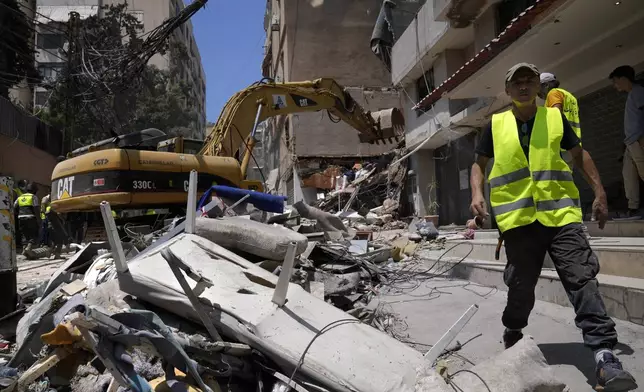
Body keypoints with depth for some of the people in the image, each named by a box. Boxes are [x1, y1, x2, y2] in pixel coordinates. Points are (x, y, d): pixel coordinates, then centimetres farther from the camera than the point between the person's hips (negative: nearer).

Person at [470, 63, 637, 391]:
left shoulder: (555, 117, 9)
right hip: (518, 218, 0)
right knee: (521, 284, 8)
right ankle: (512, 332, 34)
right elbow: (479, 164, 14)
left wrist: (599, 192, 10)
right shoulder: (495, 125, 8)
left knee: (582, 278, -9)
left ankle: (604, 354, -7)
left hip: (559, 213, 1)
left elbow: (579, 155, 17)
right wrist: (477, 193, -5)